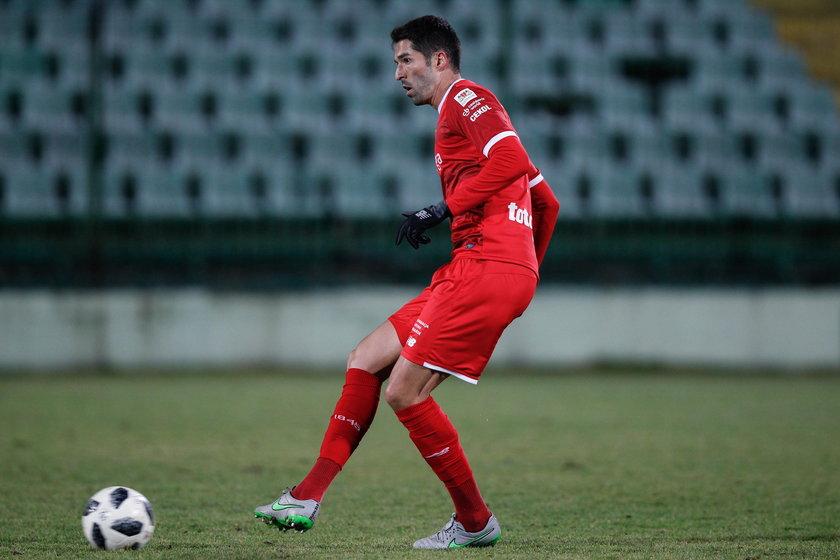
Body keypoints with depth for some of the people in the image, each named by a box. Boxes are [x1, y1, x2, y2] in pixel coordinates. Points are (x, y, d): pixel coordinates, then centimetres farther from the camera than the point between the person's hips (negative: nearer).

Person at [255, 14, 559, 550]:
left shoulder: (465, 97, -2)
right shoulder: (463, 110, 27)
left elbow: (513, 162, -20)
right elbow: (546, 201, 28)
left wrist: (445, 209, -15)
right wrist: (524, 273, 27)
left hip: (486, 266, -10)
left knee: (405, 392, -11)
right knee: (366, 360, 9)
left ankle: (475, 521, 0)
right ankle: (308, 497, 8)